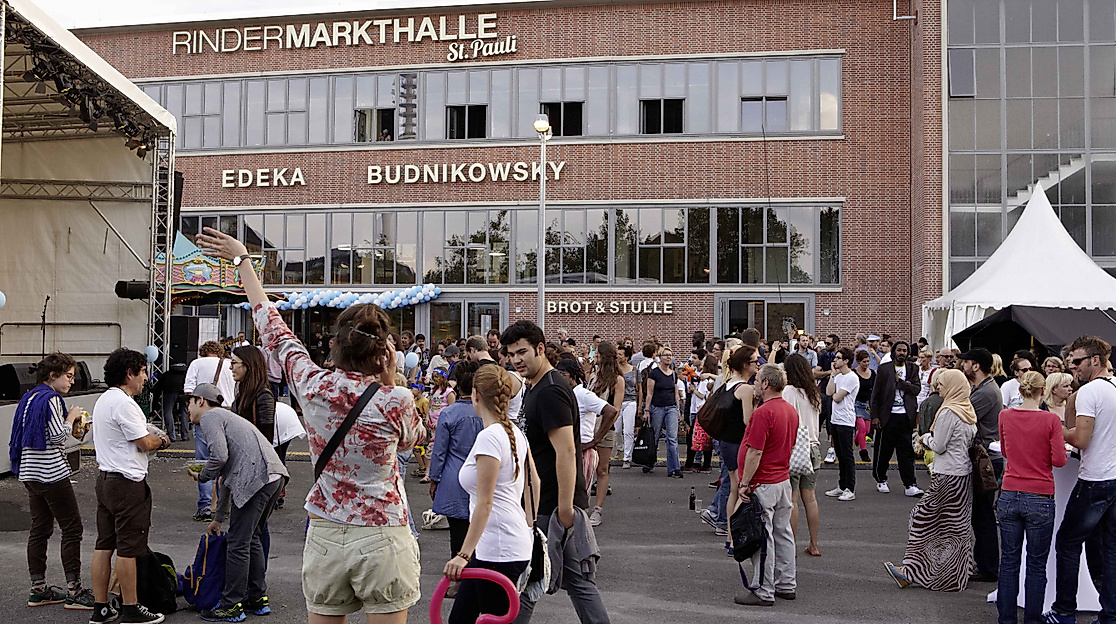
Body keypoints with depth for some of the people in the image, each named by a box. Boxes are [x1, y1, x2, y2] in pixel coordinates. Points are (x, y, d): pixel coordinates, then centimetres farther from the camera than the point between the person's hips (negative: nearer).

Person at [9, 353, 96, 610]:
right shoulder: (51, 399, -14)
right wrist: (71, 417, -2)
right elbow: (58, 435, -19)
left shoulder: (29, 397, 15)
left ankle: (38, 589, 16)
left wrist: (69, 420, 14)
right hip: (52, 473, -10)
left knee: (39, 529, 12)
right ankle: (73, 591, -3)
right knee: (72, 529, -4)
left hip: (29, 472, 10)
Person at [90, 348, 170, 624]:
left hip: (105, 478, 10)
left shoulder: (104, 400, 14)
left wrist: (150, 436, 12)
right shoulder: (123, 403, -18)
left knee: (104, 545, 12)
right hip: (127, 482, -10)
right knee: (128, 548, -2)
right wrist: (162, 440, 2)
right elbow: (145, 443, -16)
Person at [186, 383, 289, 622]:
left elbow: (220, 456, -13)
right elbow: (227, 476, 38)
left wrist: (201, 476, 9)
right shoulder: (225, 416, 33)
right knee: (253, 537, 20)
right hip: (275, 475, 10)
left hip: (256, 478, -10)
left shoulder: (210, 417, 5)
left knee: (238, 543, -1)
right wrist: (218, 518, 42)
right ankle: (258, 598, 26)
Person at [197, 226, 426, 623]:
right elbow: (412, 438, 10)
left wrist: (242, 260, 19)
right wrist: (390, 382, 2)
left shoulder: (313, 387, -7)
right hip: (381, 539, -3)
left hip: (324, 535, 3)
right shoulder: (395, 401, -14)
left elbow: (273, 329, 8)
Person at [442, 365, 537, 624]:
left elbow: (484, 503, -21)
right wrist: (530, 525, 25)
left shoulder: (489, 437, -18)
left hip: (499, 551, -9)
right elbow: (534, 484, 15)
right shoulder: (515, 432, 8)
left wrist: (464, 554, -19)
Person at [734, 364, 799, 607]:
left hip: (763, 484, -9)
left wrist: (745, 483, -17)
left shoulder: (763, 413, -21)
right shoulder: (791, 410, 9)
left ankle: (764, 592, 4)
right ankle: (786, 585, 24)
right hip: (784, 480, 9)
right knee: (782, 533, 15)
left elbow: (755, 452, -23)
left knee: (762, 538, -2)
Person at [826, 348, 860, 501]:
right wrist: (833, 374, 1)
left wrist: (834, 394, 5)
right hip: (835, 420, 9)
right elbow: (829, 392, 0)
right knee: (840, 455, 14)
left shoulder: (852, 378, -14)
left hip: (846, 422, -9)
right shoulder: (838, 376, 14)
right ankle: (842, 487, 22)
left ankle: (850, 490, 0)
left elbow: (837, 397, -17)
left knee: (847, 455, -5)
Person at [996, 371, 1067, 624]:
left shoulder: (1005, 416, 1)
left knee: (1009, 561, 12)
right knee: (1036, 564, 8)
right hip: (1040, 499, -3)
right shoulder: (1051, 420, -10)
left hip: (1009, 496, 3)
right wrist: (1041, 450, 8)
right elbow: (1059, 460, -10)